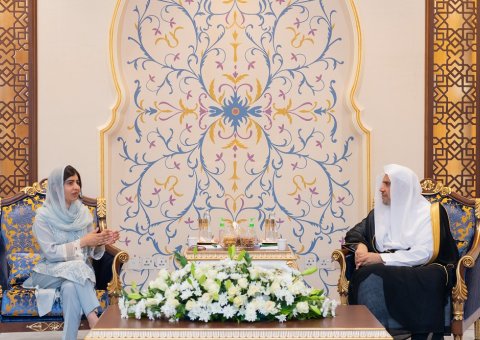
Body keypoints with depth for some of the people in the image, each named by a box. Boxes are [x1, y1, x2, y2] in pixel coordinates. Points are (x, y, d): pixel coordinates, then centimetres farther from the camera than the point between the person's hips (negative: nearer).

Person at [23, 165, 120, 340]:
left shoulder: (83, 212, 4)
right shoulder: (44, 215, -9)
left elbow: (91, 252, 6)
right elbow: (51, 252, -16)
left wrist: (101, 242, -17)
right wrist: (82, 242, -22)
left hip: (79, 270, 3)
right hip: (51, 271, -3)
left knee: (71, 287, -31)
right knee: (76, 267, -33)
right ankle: (94, 320, -32)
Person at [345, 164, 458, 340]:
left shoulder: (425, 212, 1)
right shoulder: (380, 212, 19)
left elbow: (423, 254, -10)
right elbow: (355, 233, 23)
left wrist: (381, 258, -17)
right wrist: (360, 246, -2)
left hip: (416, 273, -4)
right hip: (387, 272, 4)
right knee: (369, 276, -33)